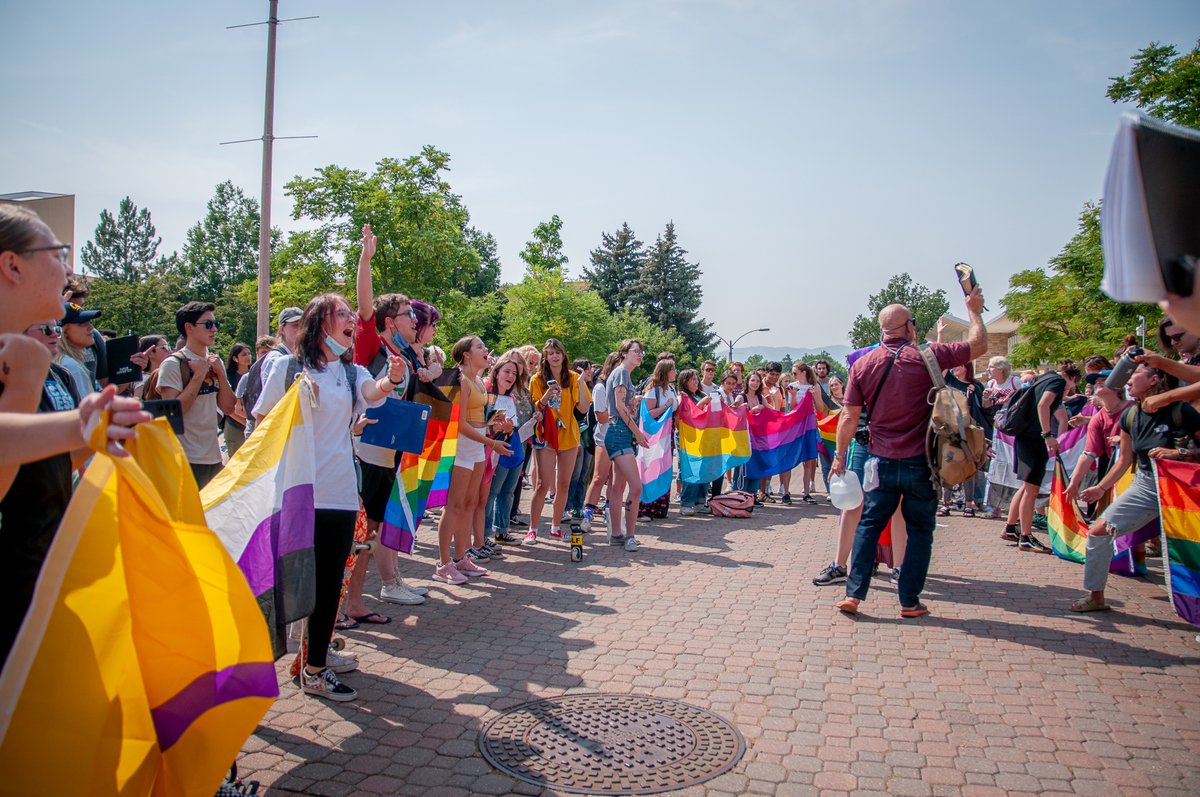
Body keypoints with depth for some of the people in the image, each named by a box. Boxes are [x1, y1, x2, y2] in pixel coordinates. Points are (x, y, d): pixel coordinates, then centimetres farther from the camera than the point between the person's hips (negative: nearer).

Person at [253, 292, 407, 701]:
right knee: (300, 577, 2)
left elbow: (372, 392, -14)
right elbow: (263, 422, 4)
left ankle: (319, 651, 25)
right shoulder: (289, 367, -1)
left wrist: (392, 379, -36)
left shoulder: (352, 372, 10)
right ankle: (313, 670, 12)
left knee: (331, 578, 9)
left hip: (340, 491, 4)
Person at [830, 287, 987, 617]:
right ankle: (909, 601, 14)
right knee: (920, 530, 10)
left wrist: (840, 456, 9)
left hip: (883, 462, 2)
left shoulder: (862, 364, -2)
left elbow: (849, 416, 0)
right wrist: (974, 310, 19)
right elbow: (979, 345, 4)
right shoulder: (927, 357, -8)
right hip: (921, 462, -2)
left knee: (869, 525, 11)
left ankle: (853, 594, 6)